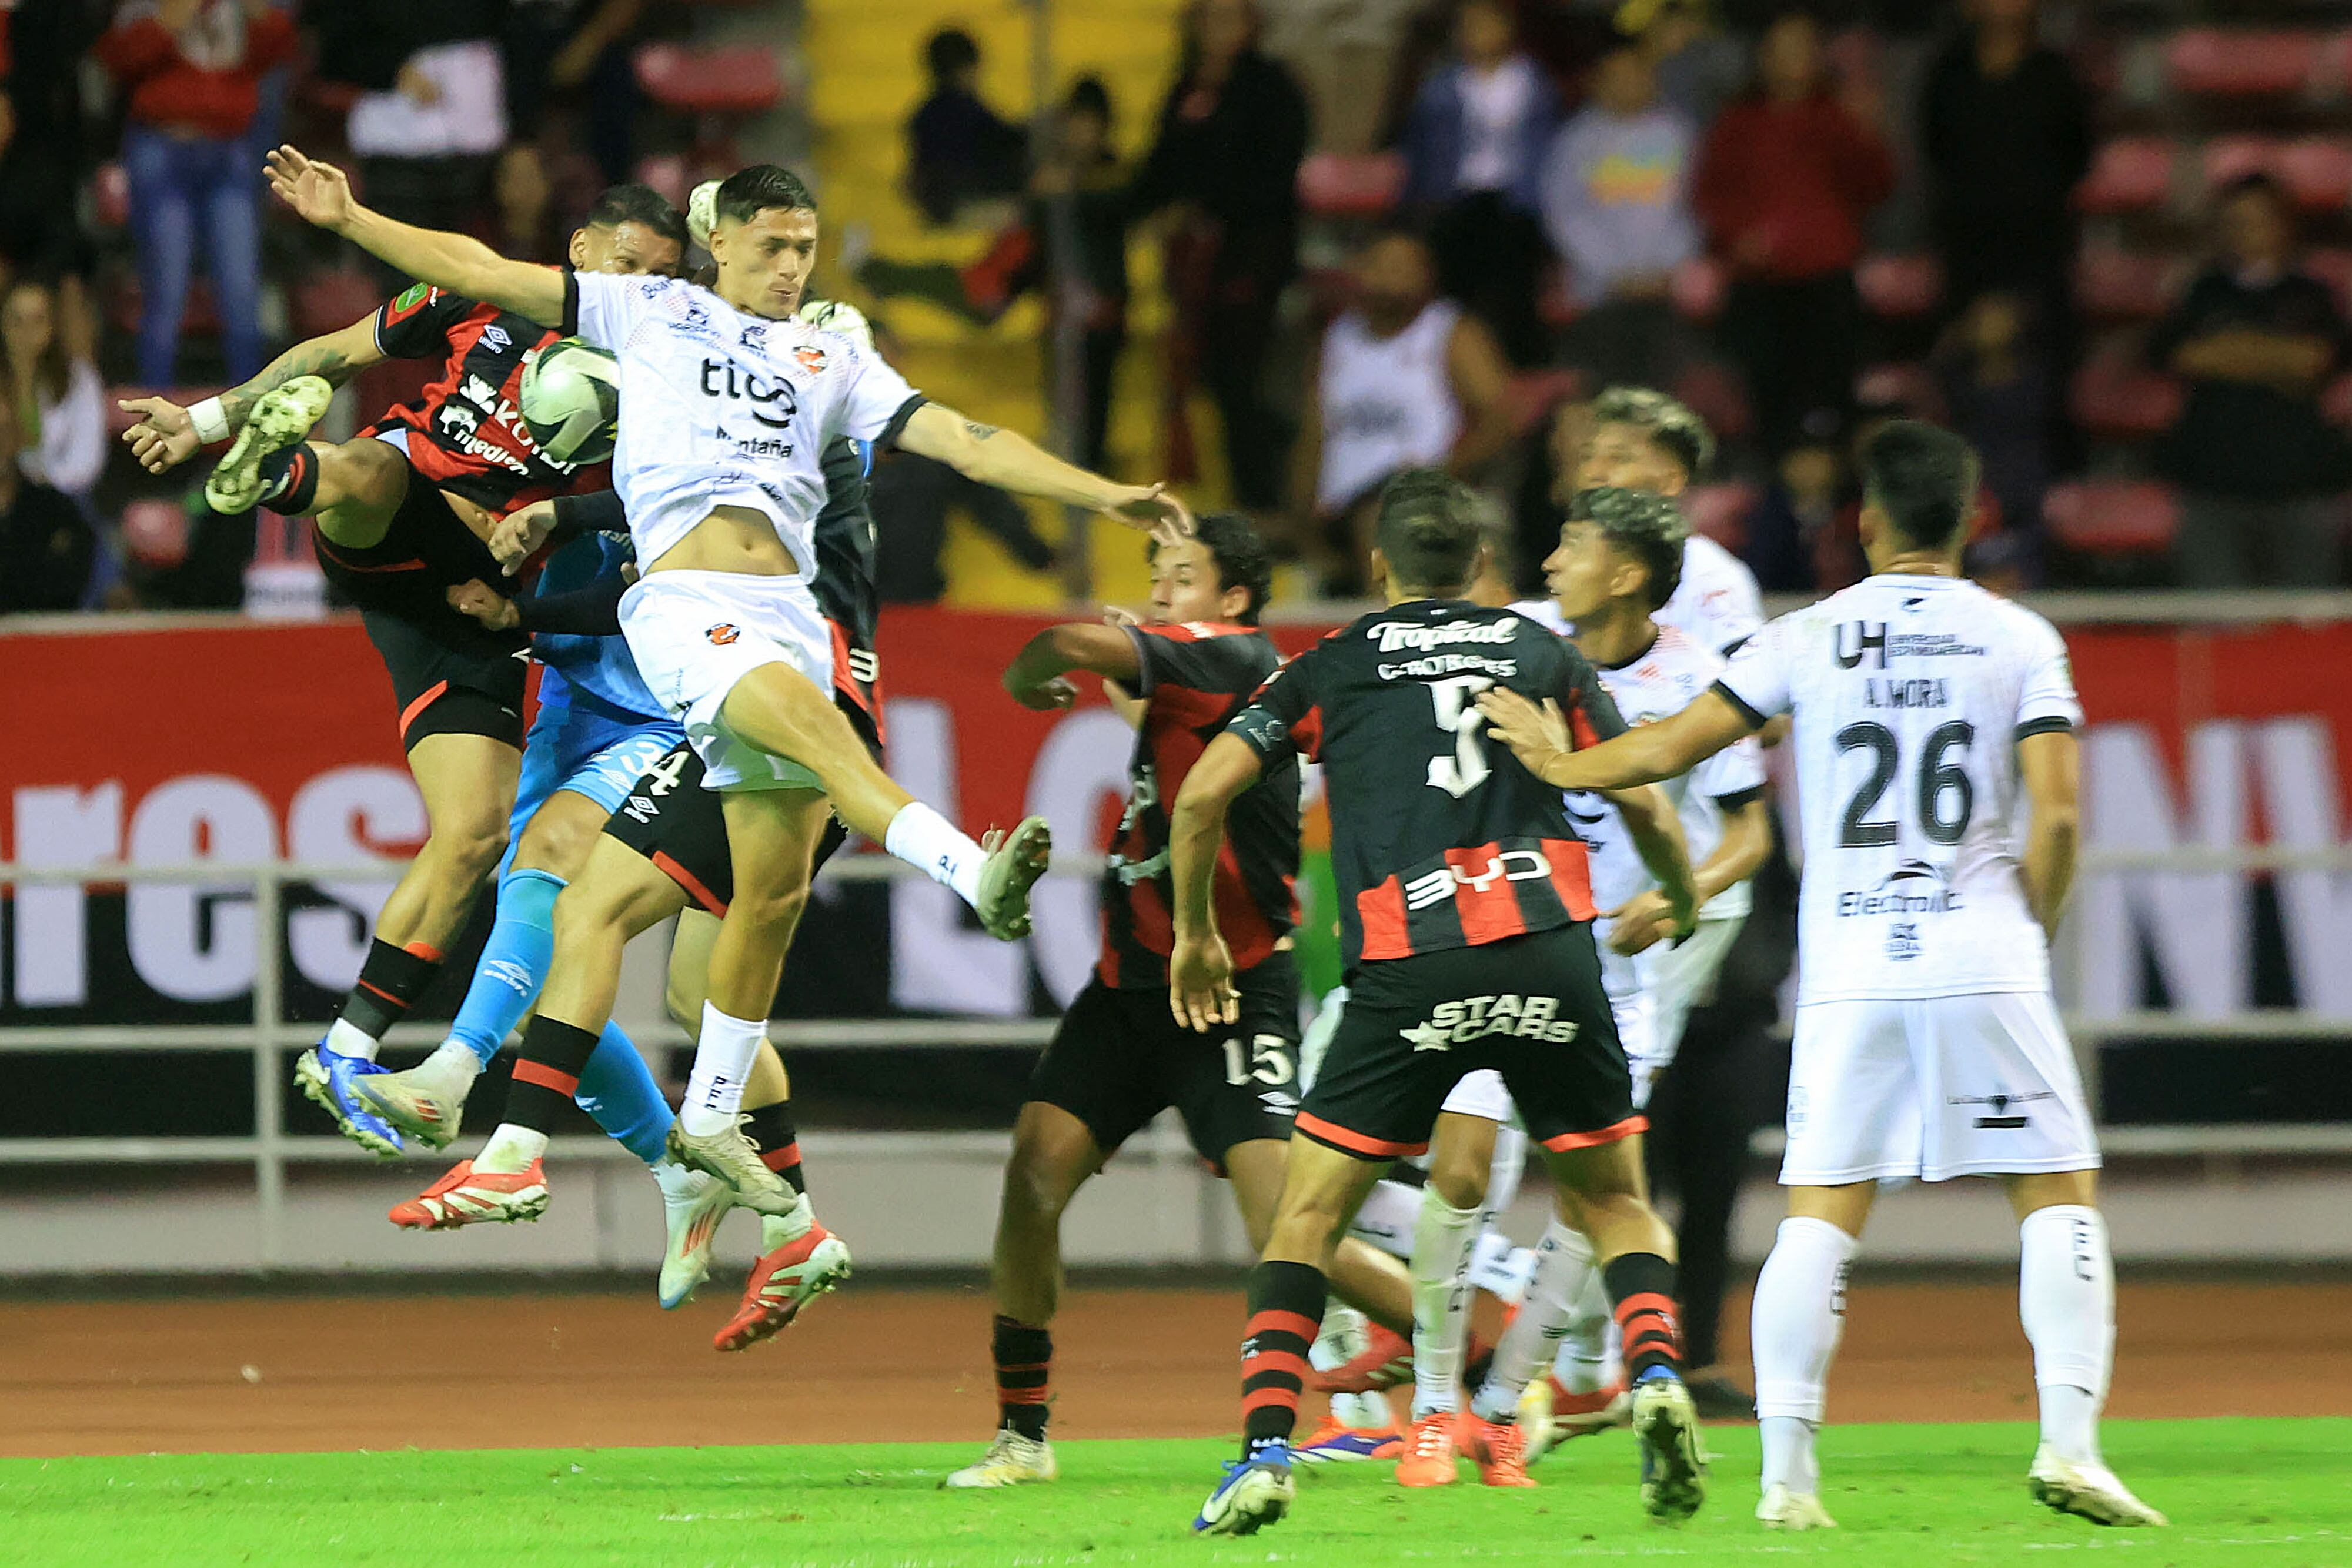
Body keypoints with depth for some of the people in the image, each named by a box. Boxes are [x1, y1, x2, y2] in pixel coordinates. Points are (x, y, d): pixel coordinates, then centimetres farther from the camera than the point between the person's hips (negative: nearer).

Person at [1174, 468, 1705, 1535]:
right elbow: (1643, 803, 16)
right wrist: (1680, 896, 37)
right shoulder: (1542, 653, 17)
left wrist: (1195, 932, 22)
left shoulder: (1331, 669, 14)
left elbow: (1203, 793, 8)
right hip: (1551, 956, 1)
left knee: (1309, 1210, 8)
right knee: (1614, 1198, 17)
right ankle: (1654, 1374, -9)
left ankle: (1265, 1451, -6)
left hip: (1407, 969, -1)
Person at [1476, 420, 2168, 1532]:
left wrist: (1560, 764, 27)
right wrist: (2030, 933, 9)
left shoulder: (1808, 639, 4)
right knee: (2058, 1192, 7)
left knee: (1819, 1216, 4)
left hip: (1850, 972, 1)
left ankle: (1787, 1470, -3)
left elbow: (1674, 745, 9)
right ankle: (2068, 1441, -8)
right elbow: (2054, 812, -7)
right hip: (1984, 962, -1)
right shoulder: (2017, 640, 2)